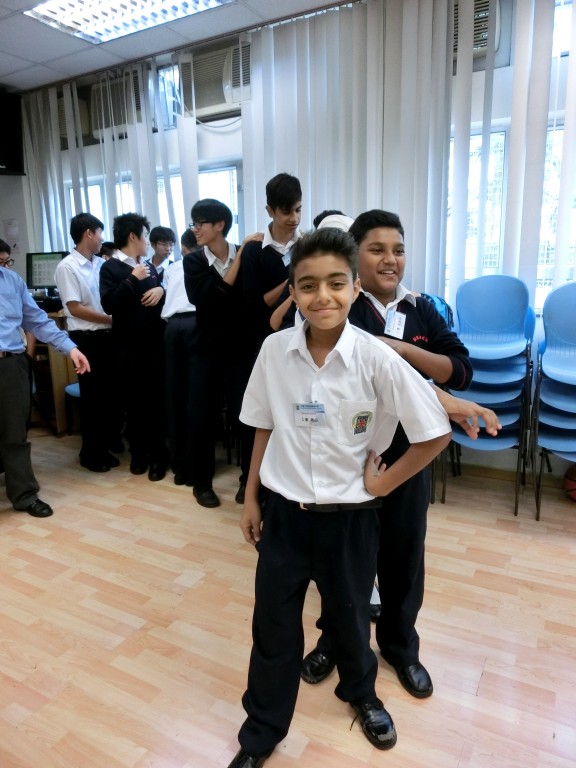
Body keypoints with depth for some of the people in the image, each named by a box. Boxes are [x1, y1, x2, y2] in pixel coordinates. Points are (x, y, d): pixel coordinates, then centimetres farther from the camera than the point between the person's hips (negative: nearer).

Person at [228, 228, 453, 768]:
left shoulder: (377, 359, -19)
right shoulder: (274, 350, -10)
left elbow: (436, 433, -11)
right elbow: (265, 427, 2)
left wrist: (384, 482, -8)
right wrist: (250, 498, 6)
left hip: (349, 516, -1)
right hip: (285, 511, 2)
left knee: (349, 617, 22)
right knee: (273, 627, 14)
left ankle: (360, 694, 56)